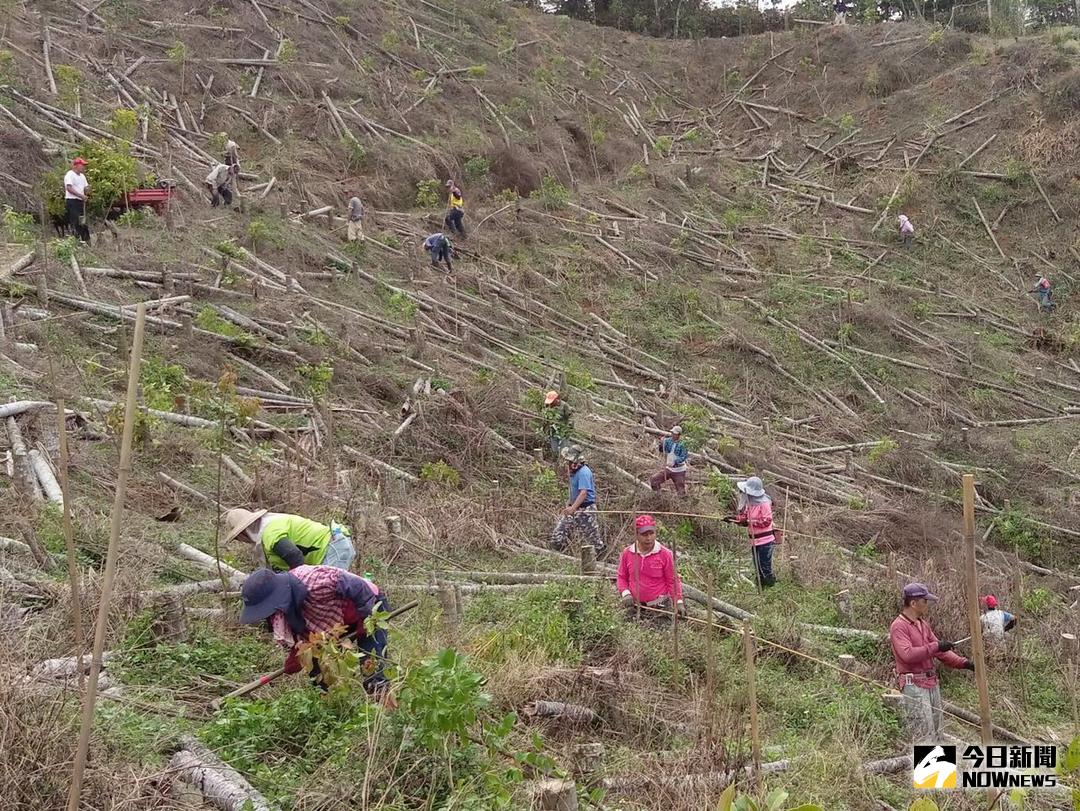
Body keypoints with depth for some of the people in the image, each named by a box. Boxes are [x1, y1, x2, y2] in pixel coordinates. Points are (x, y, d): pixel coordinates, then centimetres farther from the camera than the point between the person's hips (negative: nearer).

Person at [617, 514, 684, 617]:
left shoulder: (665, 554, -6)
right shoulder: (627, 553, -1)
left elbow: (672, 581, -1)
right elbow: (622, 578, 10)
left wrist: (678, 602, -9)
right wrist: (625, 594, -7)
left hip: (660, 607, -2)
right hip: (634, 607, 2)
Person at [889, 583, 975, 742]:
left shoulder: (923, 623, 14)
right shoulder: (898, 626, -13)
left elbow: (939, 651, 17)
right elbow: (907, 654, -27)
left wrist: (964, 663, 7)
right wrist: (935, 646, -22)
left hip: (931, 683, 9)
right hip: (914, 685, -9)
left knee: (937, 731, 12)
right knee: (925, 734, -9)